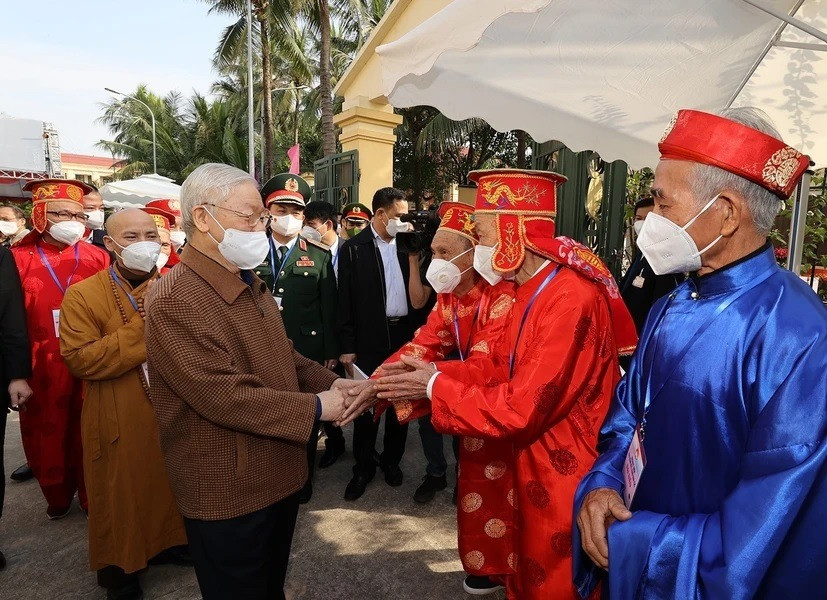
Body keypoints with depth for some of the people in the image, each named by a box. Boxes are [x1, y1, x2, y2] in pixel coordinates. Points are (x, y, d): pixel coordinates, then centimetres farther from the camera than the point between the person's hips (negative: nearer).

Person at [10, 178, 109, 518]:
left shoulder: (97, 258, 3)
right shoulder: (19, 259, -1)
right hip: (41, 367, 0)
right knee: (46, 433, 14)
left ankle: (91, 495, 30)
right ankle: (57, 496, 36)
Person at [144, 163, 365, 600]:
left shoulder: (248, 283, 9)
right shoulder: (174, 299, -23)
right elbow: (224, 396, -28)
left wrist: (329, 382, -2)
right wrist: (316, 408, -22)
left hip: (276, 474, 9)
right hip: (227, 491, -8)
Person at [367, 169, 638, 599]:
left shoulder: (571, 300, -29)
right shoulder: (533, 289, 3)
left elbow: (521, 410, -28)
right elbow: (501, 367, 6)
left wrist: (436, 387, -17)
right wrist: (435, 371, -6)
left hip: (564, 488, -8)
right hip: (531, 475, 8)